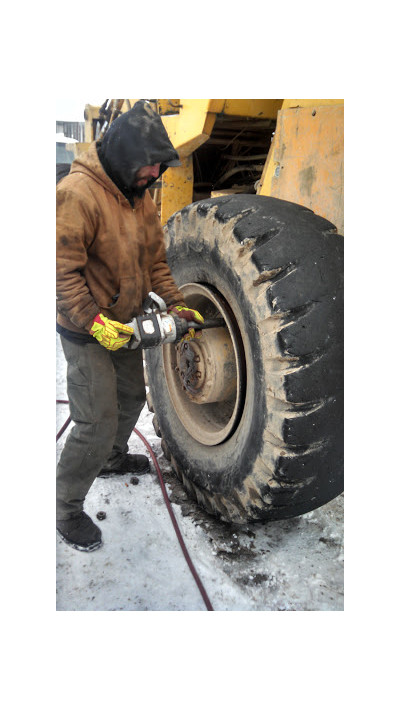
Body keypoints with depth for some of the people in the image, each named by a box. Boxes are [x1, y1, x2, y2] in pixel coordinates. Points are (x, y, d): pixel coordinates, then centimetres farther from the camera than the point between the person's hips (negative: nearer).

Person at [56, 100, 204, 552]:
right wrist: (94, 322, -28)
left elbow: (154, 259, 10)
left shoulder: (140, 196, 6)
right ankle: (67, 508, 14)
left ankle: (112, 459, 51)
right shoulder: (77, 193, -22)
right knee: (97, 423, -7)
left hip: (124, 323, 9)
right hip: (86, 329, -9)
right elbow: (62, 270, -24)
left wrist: (175, 304, 0)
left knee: (131, 396, 24)